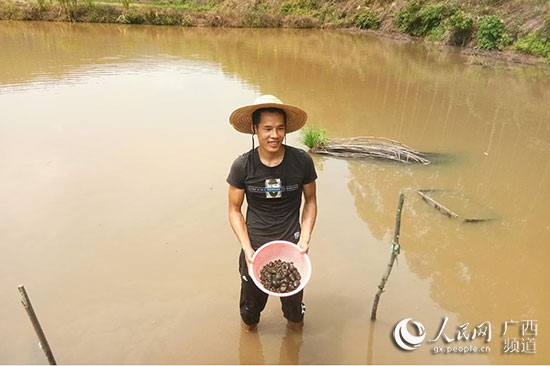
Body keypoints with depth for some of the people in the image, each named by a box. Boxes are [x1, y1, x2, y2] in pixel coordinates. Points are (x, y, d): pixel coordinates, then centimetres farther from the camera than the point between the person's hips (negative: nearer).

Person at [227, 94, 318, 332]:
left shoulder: (302, 161, -12)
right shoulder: (242, 166, -13)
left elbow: (311, 201, 2)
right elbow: (234, 210, -3)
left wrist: (305, 239, -8)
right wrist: (247, 248, -12)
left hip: (291, 243, 0)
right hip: (254, 243, 0)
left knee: (293, 297, 20)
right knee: (252, 299, 20)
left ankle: (294, 323, 55)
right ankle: (248, 325, 55)